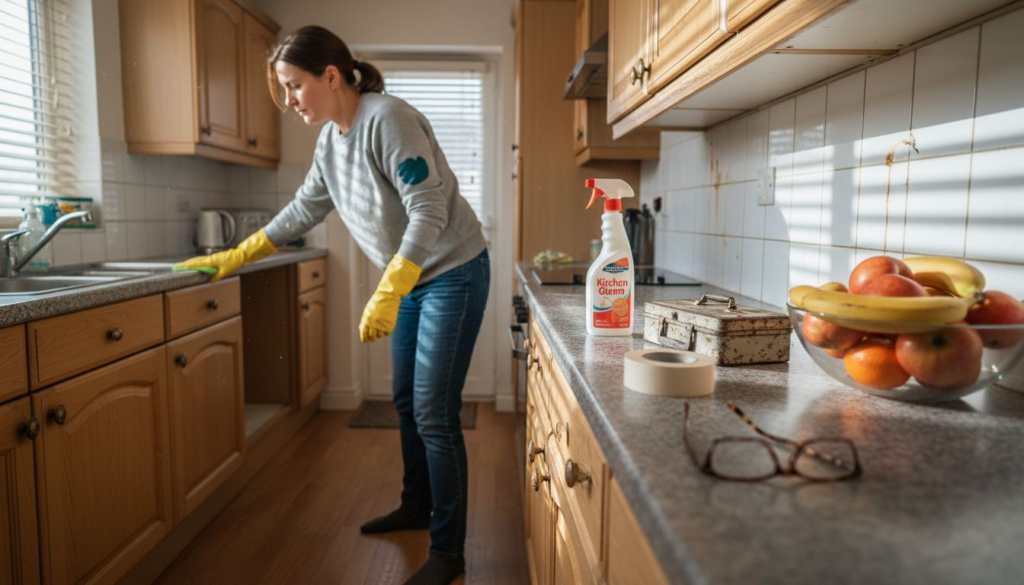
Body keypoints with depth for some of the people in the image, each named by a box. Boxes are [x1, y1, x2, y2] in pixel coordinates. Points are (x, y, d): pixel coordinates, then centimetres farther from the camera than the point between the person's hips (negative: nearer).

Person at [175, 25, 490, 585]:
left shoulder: (387, 119, -21)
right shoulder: (330, 137, 6)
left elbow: (428, 212, -26)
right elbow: (304, 209, 17)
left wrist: (385, 297, -31)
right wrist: (234, 257, 16)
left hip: (453, 274, -9)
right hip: (411, 279, 9)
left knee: (434, 417, -7)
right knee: (407, 402, 17)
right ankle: (416, 507, 37)